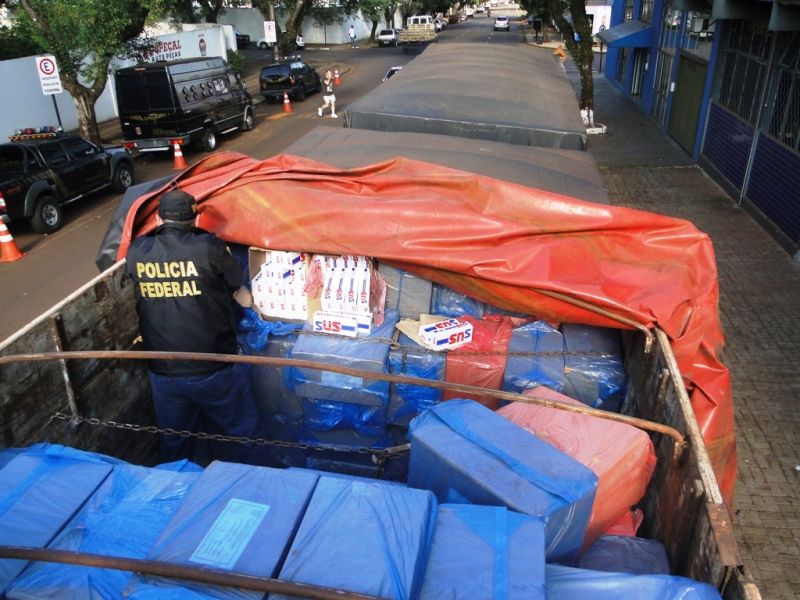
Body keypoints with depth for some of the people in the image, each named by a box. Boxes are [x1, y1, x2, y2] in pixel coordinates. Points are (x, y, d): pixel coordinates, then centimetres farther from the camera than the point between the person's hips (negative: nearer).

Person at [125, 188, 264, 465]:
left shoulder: (136, 252, -5)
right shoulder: (209, 247, -15)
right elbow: (238, 287, 0)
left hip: (163, 372, 4)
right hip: (215, 369, -4)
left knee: (174, 445, 23)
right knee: (238, 440, 14)